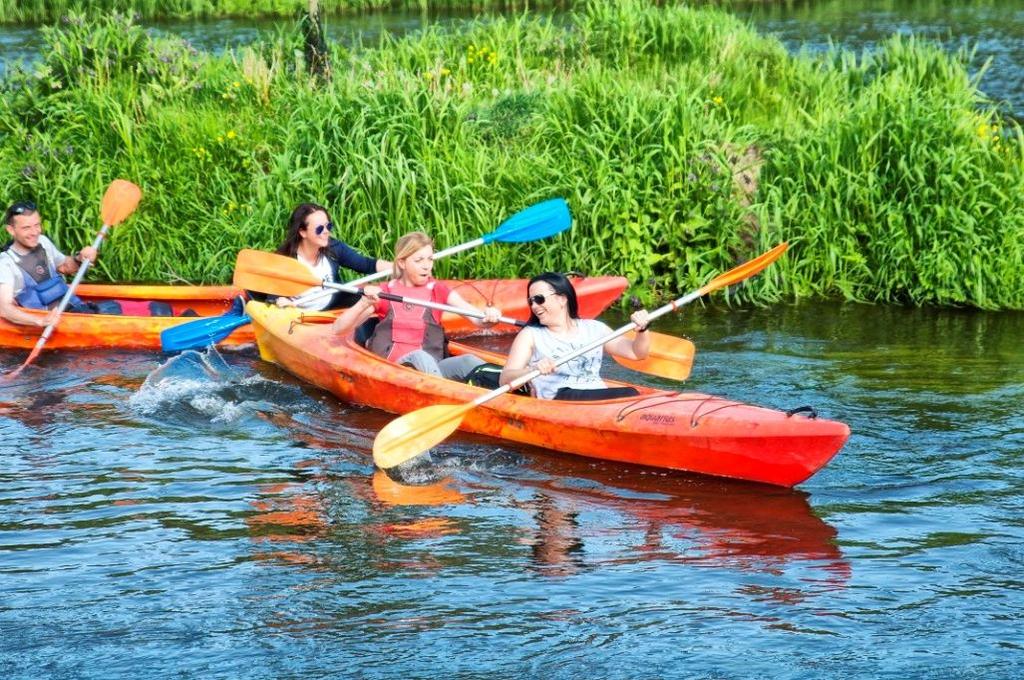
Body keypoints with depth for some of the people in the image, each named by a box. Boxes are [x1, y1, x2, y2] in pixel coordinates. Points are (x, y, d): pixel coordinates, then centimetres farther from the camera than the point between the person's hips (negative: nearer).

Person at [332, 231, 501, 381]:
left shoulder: (438, 291, 14)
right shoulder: (384, 293, 11)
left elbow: (478, 319, 1)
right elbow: (339, 329, 5)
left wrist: (489, 316, -24)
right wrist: (365, 303, -12)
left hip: (431, 369, 2)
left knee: (468, 361, -29)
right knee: (420, 357, -35)